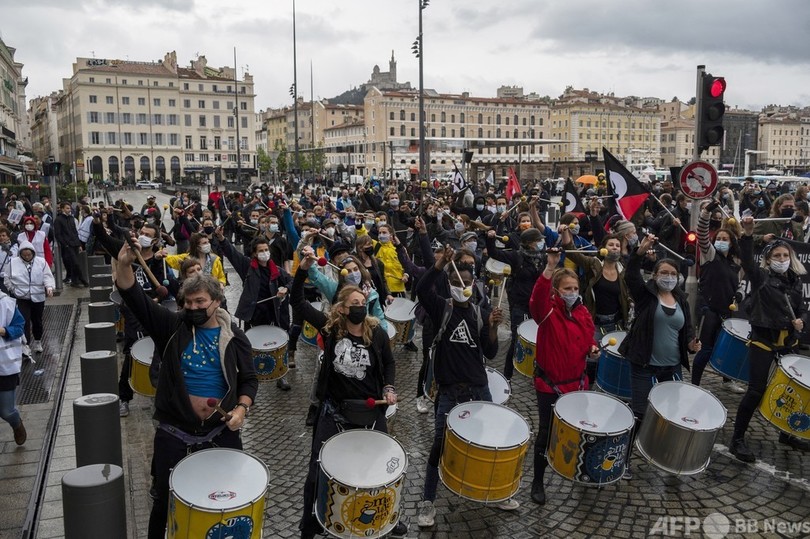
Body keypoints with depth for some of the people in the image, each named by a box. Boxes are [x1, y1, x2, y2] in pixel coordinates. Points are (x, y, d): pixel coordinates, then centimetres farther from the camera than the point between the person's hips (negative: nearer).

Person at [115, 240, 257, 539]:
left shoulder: (234, 337, -1)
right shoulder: (173, 326, -3)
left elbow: (249, 379, 4)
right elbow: (136, 299, -14)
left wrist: (242, 407, -13)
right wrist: (125, 266, -30)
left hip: (221, 430, 1)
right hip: (174, 430, 0)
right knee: (166, 500, 12)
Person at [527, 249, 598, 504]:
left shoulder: (583, 313, 3)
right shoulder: (548, 312, -15)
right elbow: (537, 298, -39)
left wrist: (593, 349, -5)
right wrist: (550, 266, -48)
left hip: (576, 382, 5)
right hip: (549, 384, -5)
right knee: (546, 431, 5)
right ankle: (538, 481, 21)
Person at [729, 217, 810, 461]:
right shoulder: (761, 277, -9)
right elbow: (747, 261, -29)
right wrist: (747, 235, -45)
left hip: (788, 342, 6)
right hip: (763, 340, -6)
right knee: (757, 390, -8)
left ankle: (786, 434, 36)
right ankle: (737, 440, 2)